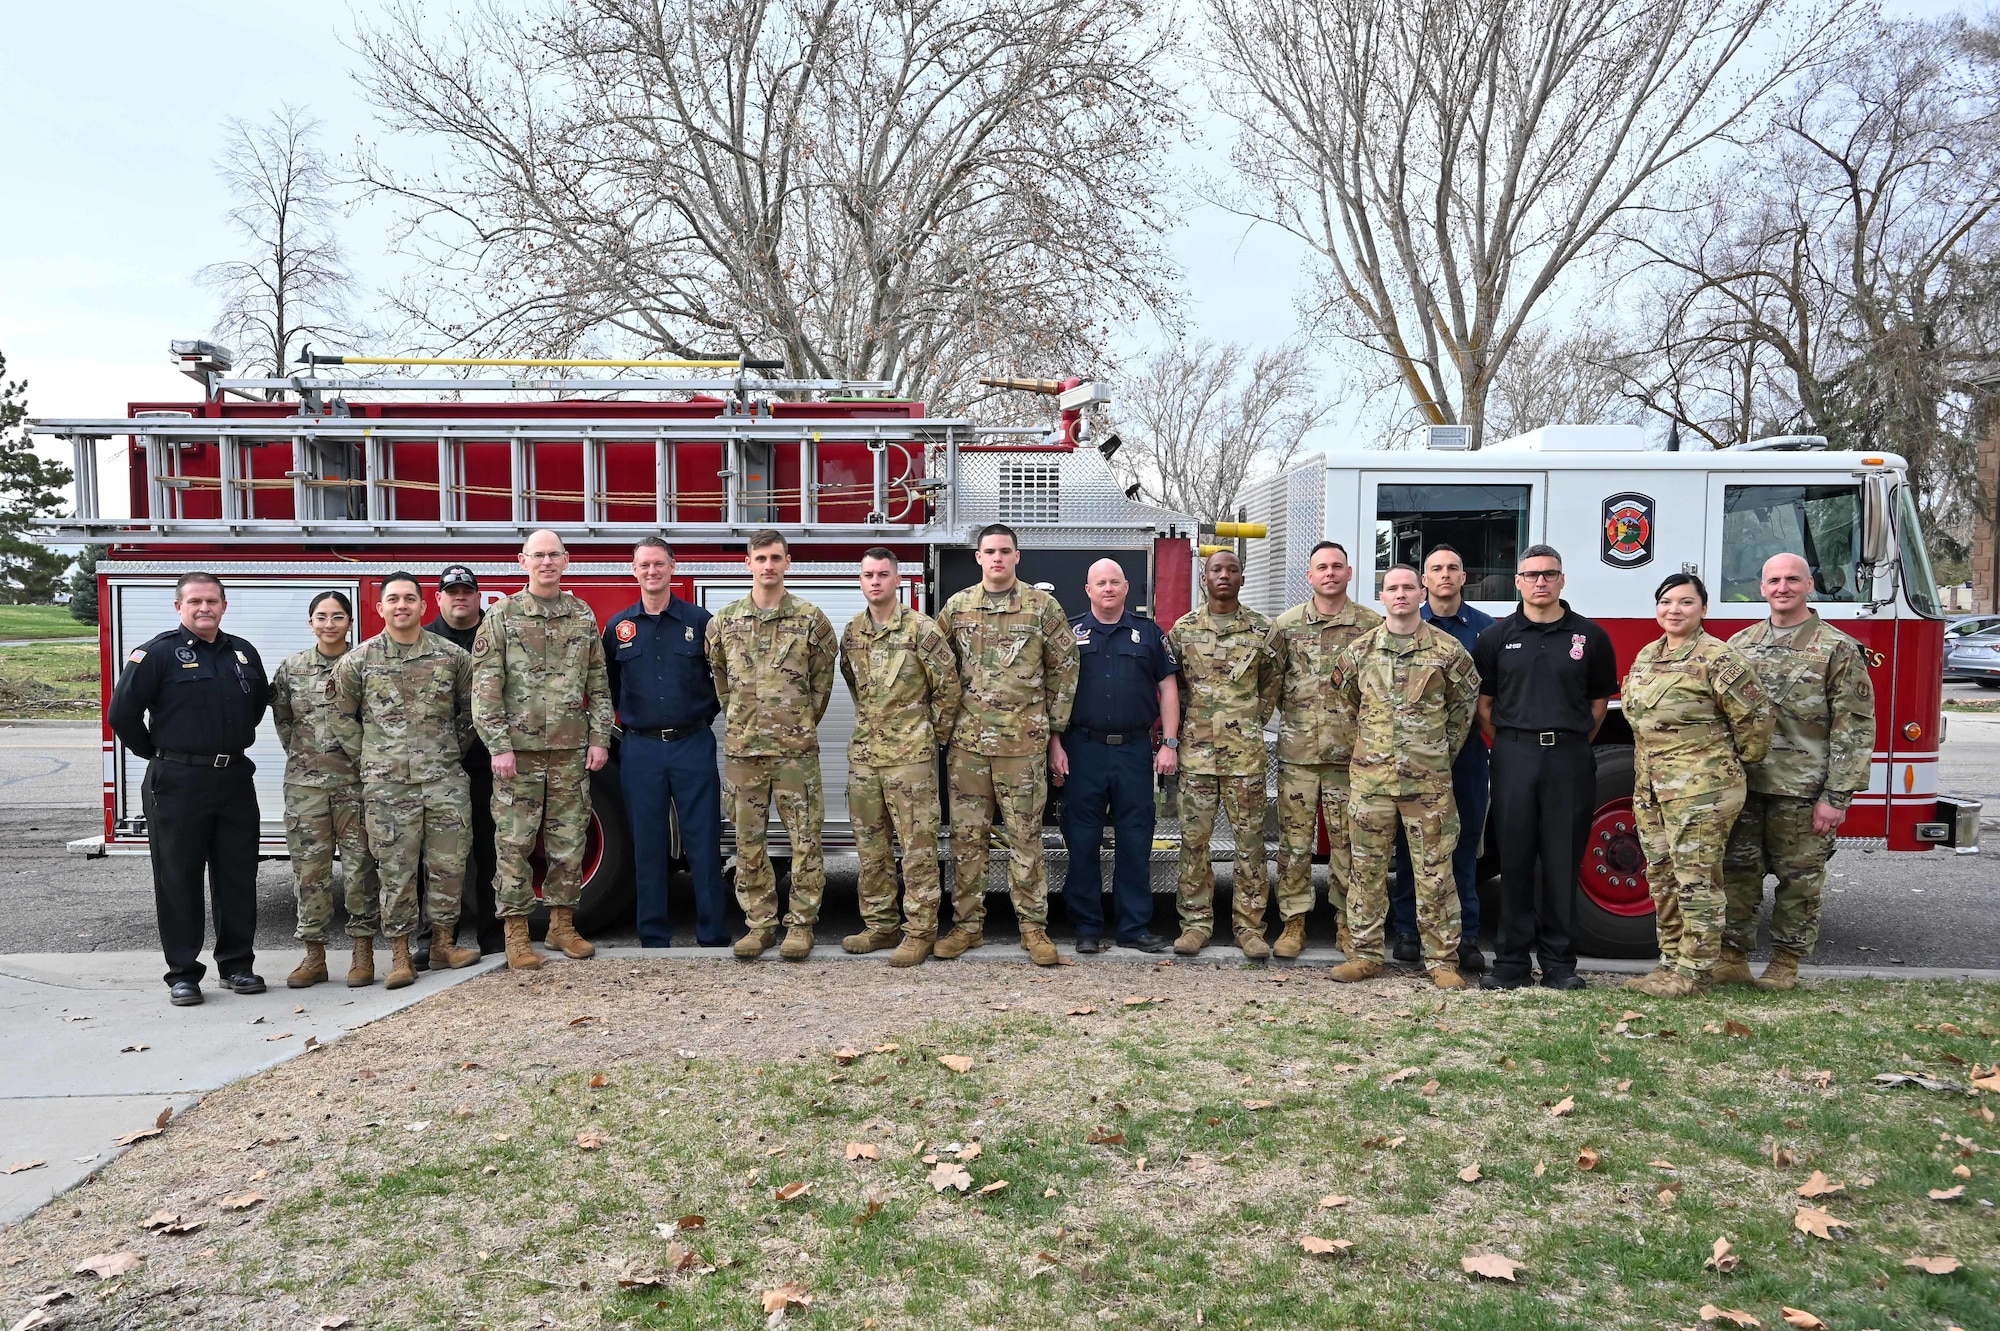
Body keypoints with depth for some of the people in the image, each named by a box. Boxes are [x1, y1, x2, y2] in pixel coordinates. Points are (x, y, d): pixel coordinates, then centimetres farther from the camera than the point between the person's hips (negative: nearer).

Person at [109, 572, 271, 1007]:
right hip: (178, 783, -5)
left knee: (238, 875, 8)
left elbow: (259, 702, 25)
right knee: (179, 878, 2)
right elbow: (123, 712, -9)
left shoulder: (243, 653, 10)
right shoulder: (157, 653, -6)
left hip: (235, 778, 5)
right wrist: (156, 753, 0)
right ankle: (182, 973, 10)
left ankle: (237, 964, 18)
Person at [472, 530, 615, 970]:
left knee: (569, 841, 7)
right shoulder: (501, 616, 0)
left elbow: (598, 684, 10)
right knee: (514, 843, 0)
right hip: (518, 748, -3)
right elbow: (485, 688, -4)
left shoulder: (583, 616, 9)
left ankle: (562, 925, 19)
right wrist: (498, 745, -11)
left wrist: (600, 738, 2)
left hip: (571, 750, 3)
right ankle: (516, 934, 9)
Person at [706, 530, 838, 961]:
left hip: (796, 748, -2)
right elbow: (720, 680, 15)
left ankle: (801, 924, 12)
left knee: (804, 839, 1)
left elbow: (822, 680, 7)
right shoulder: (723, 621, 5)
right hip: (742, 748, 2)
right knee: (748, 842, 7)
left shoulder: (811, 619, 0)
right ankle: (760, 922, 18)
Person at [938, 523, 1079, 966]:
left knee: (1024, 836, 3)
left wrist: (1055, 727, 4)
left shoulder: (1043, 606, 1)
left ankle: (1033, 926, 12)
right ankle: (967, 925, 17)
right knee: (966, 835, 7)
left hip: (1024, 741, -2)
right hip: (966, 741, 3)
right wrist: (945, 721, 10)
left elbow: (1064, 669, 5)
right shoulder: (957, 606, 8)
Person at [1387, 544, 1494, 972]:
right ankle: (1408, 930, 13)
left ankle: (1466, 936, 9)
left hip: (1467, 748, 1)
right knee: (1411, 841, 4)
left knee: (1465, 841, 3)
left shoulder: (1486, 628, 6)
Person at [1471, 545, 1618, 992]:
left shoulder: (1591, 637, 6)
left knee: (1563, 862, 4)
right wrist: (1507, 746, 2)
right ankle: (1510, 960, 9)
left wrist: (1572, 745, 6)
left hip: (1569, 758, 0)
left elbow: (1599, 701, 12)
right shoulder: (1496, 637, 6)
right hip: (1513, 758, 0)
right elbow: (1483, 702, 8)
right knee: (1514, 860, 3)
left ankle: (1559, 963, 13)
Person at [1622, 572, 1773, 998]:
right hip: (1652, 788, 8)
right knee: (1662, 879, 12)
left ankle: (1694, 971, 5)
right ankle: (1672, 961, 22)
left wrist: (1738, 762, 1)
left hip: (1701, 790, -8)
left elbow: (1754, 715, -11)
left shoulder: (1717, 658, -12)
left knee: (1696, 880, -2)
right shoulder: (1645, 656, 12)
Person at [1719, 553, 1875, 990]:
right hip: (1743, 784, 4)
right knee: (1737, 871, 7)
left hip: (1801, 790, -4)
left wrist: (1836, 796, -13)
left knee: (1799, 878, 6)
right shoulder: (1739, 644, 10)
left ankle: (1786, 963, 20)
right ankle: (1732, 958, 17)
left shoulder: (1838, 649, -4)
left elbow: (1854, 727, -7)